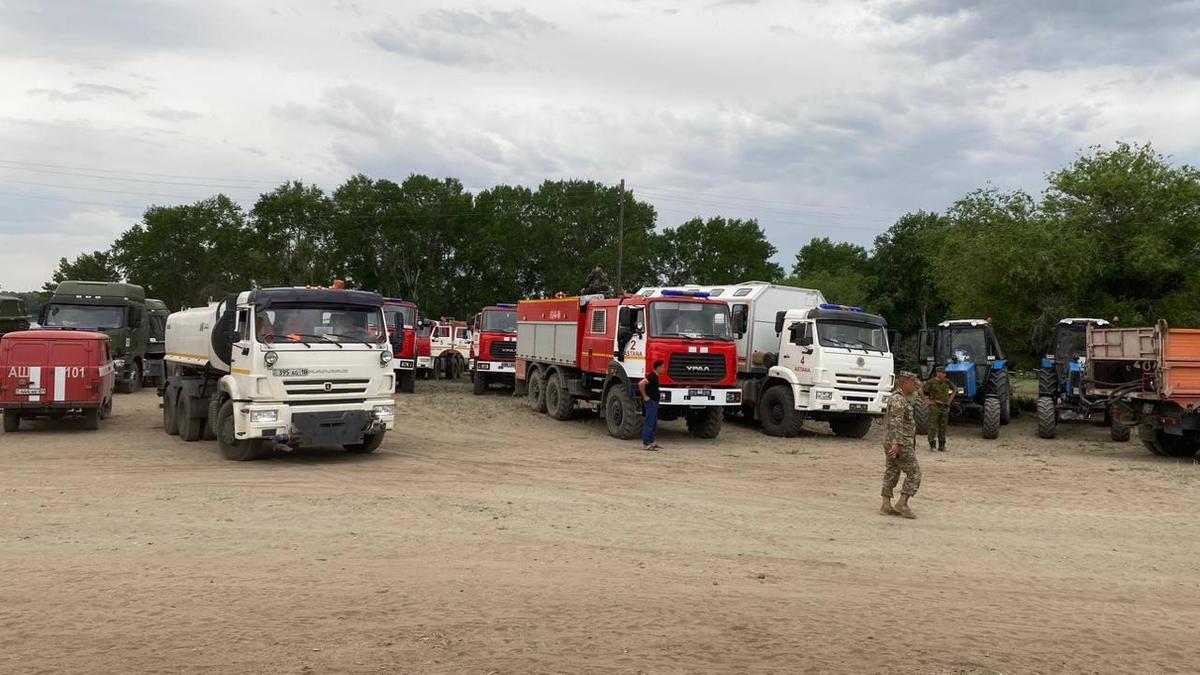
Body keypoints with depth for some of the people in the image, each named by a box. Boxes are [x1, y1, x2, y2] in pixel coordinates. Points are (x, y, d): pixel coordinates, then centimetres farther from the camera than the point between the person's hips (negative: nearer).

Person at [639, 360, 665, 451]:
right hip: (650, 402, -10)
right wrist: (644, 396, -21)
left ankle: (651, 442, 21)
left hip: (654, 402, 10)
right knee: (649, 423, -9)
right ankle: (645, 444, -7)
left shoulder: (654, 376, 13)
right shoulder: (652, 376, -18)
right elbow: (641, 384, -30)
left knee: (653, 423, 15)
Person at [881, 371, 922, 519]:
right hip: (901, 444, -10)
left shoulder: (903, 400, 16)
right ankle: (902, 504, -5)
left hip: (893, 443, 10)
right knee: (914, 474, -3)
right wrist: (897, 444, -36)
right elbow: (896, 423, -28)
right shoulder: (898, 400, -17)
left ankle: (886, 506, 6)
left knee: (891, 474, 8)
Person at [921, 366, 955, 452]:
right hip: (934, 407, -5)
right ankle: (932, 445, -1)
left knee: (943, 427, 8)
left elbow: (955, 389, 21)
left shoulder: (947, 382, 5)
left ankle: (941, 446, 15)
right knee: (932, 426, -5)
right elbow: (921, 390, -10)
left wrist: (950, 399, 12)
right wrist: (926, 401, -10)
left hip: (945, 407, 5)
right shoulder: (931, 382, -10)